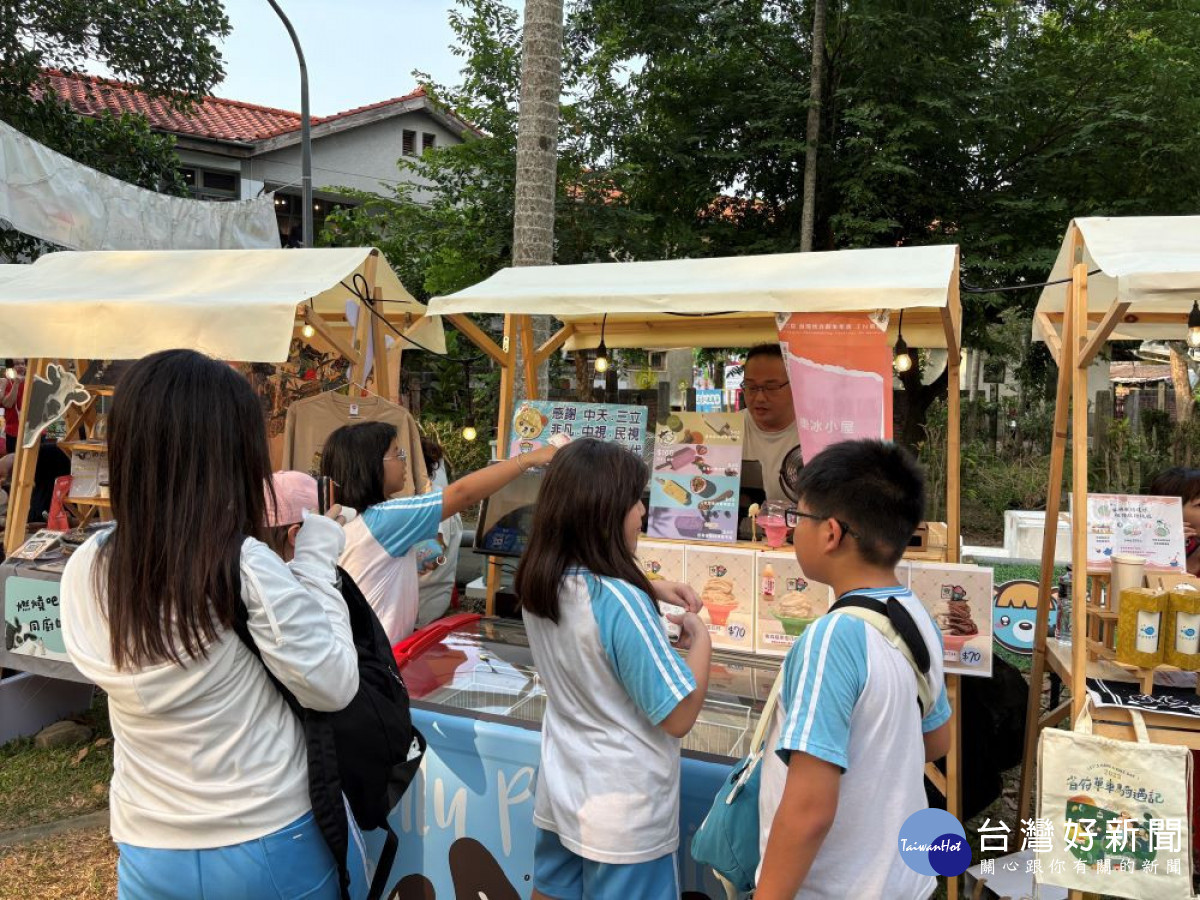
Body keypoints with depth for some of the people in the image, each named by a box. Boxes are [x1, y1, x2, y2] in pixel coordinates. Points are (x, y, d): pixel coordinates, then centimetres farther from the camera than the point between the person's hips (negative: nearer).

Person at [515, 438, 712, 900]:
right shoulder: (621, 602, -28)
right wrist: (701, 640, -9)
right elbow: (679, 718, -22)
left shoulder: (539, 585, -5)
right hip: (624, 810, -7)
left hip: (561, 790, 7)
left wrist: (650, 589, 4)